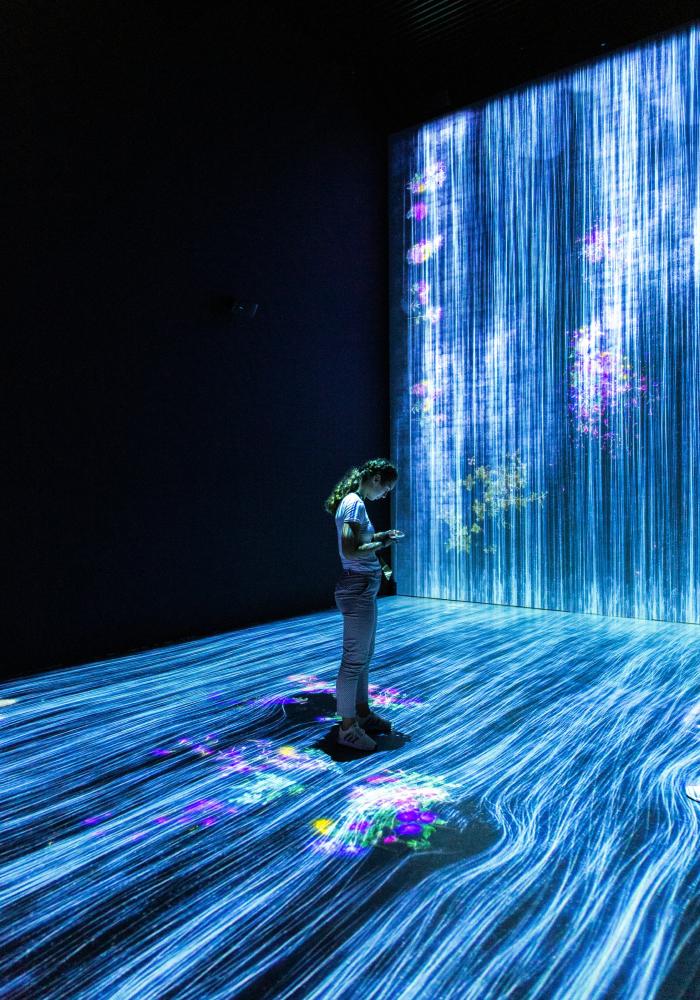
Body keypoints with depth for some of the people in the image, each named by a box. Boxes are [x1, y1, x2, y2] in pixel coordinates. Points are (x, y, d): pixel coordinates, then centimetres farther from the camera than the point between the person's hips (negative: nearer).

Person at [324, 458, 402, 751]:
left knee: (363, 655, 20)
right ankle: (348, 727, 12)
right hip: (358, 589, -11)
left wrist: (379, 536, 9)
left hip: (363, 589, 11)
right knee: (354, 659, 0)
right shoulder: (355, 503, -17)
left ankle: (362, 714, 34)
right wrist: (382, 543, -13)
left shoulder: (353, 501, 13)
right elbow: (350, 551, -25)